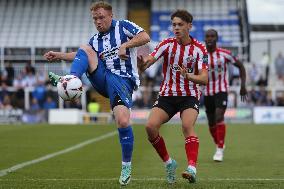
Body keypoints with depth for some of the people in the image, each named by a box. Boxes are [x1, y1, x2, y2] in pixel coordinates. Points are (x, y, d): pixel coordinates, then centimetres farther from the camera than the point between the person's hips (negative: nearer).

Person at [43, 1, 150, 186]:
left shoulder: (123, 26, 5)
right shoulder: (95, 40, 22)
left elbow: (145, 37, -7)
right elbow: (81, 56, 32)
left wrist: (125, 45, -18)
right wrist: (58, 55, 24)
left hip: (122, 80, -6)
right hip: (103, 79, 6)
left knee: (123, 121, -23)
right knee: (84, 48, -9)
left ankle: (127, 167, -6)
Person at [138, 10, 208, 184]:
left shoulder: (199, 49, -6)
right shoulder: (167, 44, -2)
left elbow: (204, 79, -12)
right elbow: (147, 62, -13)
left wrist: (188, 75, -33)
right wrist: (142, 63, -38)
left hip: (190, 96, -2)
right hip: (167, 95, 2)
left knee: (187, 125, -30)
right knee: (151, 126, -17)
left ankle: (192, 169, -38)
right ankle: (168, 163, 2)